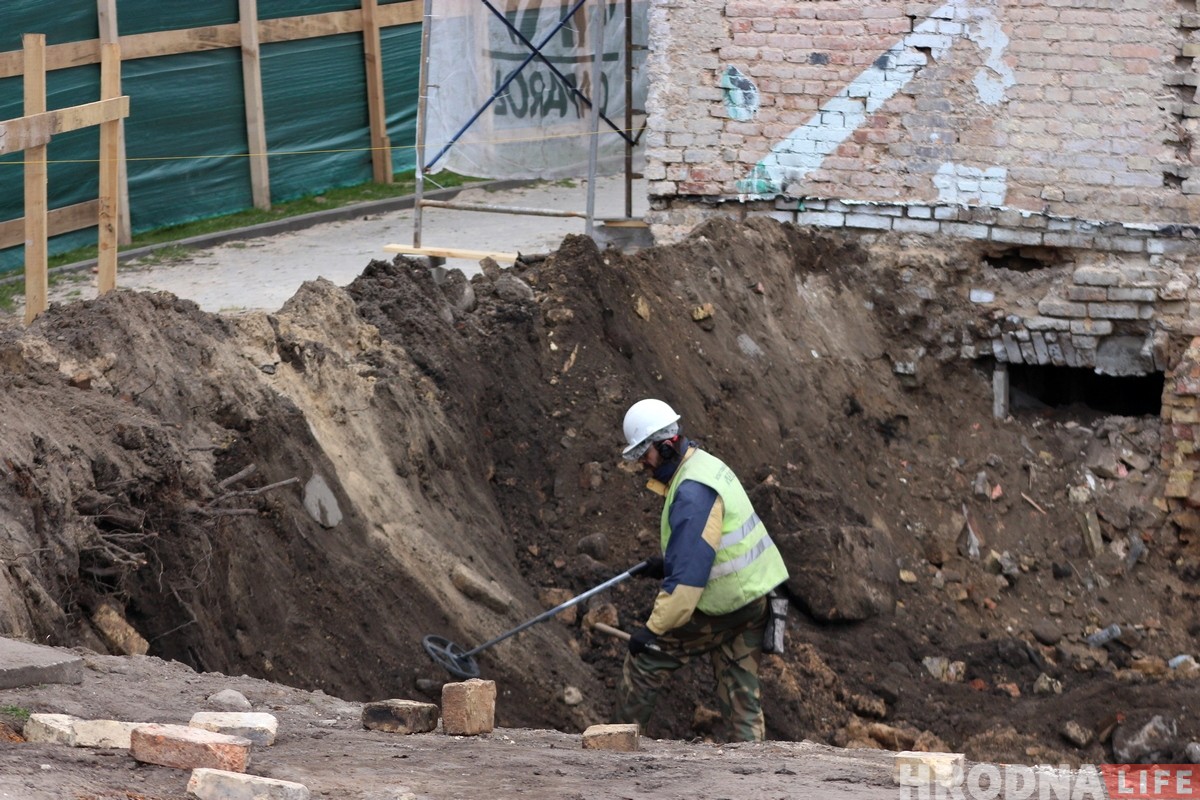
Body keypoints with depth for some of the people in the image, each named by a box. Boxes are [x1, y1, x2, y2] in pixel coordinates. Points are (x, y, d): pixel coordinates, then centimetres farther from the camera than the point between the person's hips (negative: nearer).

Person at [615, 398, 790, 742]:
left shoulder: (693, 491, -24)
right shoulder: (704, 464, 9)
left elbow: (688, 574, -29)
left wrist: (654, 628, -27)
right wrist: (668, 562, 20)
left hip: (720, 607, -10)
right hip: (752, 598, 10)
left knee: (645, 659, 6)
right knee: (742, 692, 10)